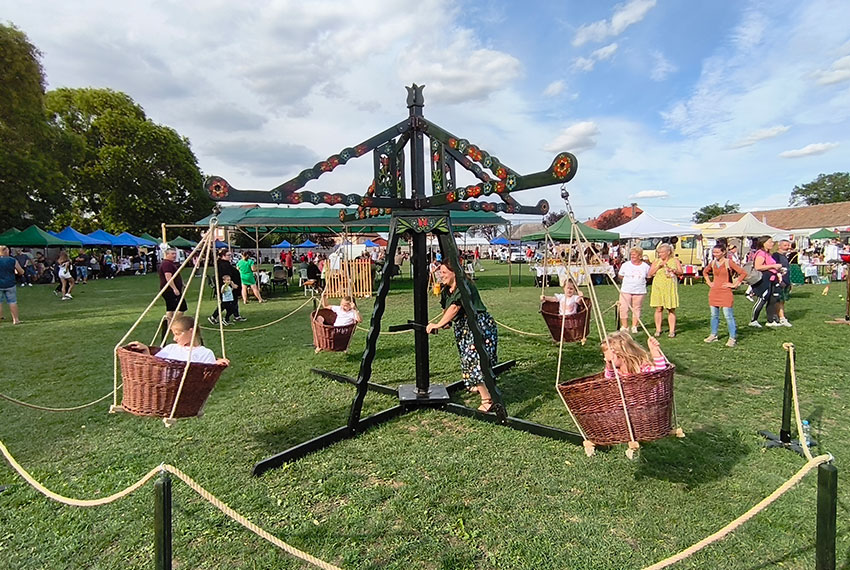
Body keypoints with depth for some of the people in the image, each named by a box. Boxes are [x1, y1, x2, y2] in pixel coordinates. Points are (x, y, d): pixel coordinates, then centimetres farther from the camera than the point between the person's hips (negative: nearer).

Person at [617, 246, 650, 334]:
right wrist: (629, 280, 4)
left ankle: (634, 326, 17)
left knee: (636, 308, 5)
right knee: (623, 308, -4)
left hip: (639, 291, 0)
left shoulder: (645, 266, 2)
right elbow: (620, 276, 12)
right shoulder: (625, 265, 2)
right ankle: (624, 326, 8)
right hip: (626, 290, 0)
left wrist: (639, 281, 5)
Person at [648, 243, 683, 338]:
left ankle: (672, 331, 3)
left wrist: (673, 270, -11)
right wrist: (658, 266, -8)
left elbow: (681, 272, 8)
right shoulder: (656, 261, 11)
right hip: (658, 287, 1)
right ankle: (658, 330, 5)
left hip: (670, 287, -1)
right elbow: (650, 273, 4)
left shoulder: (675, 260, 9)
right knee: (659, 308, -2)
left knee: (671, 309, -1)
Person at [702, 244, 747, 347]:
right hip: (714, 291, 5)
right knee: (714, 314, 11)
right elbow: (705, 272, 27)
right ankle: (713, 335, 20)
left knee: (728, 315, -6)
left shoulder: (729, 262, -8)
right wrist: (709, 282, 15)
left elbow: (743, 273, -10)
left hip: (725, 292, -5)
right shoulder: (712, 263, 8)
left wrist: (735, 284, -9)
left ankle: (733, 338, 2)